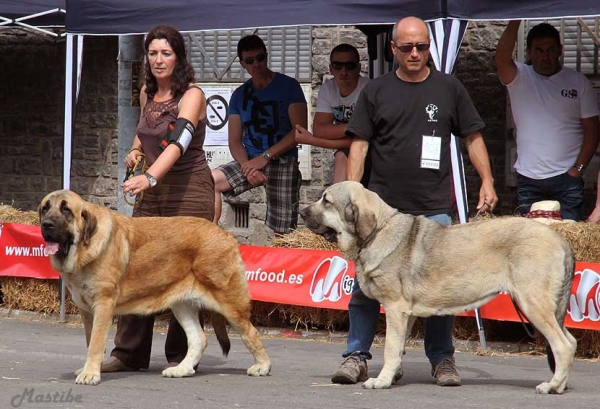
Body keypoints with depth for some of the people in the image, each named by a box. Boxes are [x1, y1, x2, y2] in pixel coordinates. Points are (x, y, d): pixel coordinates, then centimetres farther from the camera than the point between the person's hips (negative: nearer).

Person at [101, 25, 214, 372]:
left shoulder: (191, 95, -14)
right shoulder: (147, 93, 8)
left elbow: (179, 139, -30)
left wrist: (150, 177, -44)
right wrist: (136, 151, 6)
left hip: (190, 190, -6)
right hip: (153, 190, 6)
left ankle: (182, 356, 5)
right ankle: (129, 353, 5)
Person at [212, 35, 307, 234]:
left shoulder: (288, 86, 1)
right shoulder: (240, 95, 13)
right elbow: (235, 141, 10)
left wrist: (265, 157, -15)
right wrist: (247, 167, -12)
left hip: (283, 163, -3)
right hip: (249, 161, 4)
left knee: (283, 233, -12)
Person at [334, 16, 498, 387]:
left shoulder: (448, 88, 8)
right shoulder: (376, 91, 7)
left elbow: (473, 138, 12)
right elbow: (360, 145, 7)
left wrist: (487, 182, 2)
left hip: (434, 208, 0)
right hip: (381, 206, 0)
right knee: (366, 283, -1)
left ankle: (442, 359, 12)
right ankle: (357, 356, 7)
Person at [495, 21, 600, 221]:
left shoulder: (578, 82, 4)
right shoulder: (518, 78, 3)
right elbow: (501, 59, -19)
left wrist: (577, 168, -7)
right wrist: (515, 22, -31)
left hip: (566, 177, -1)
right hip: (528, 180, 1)